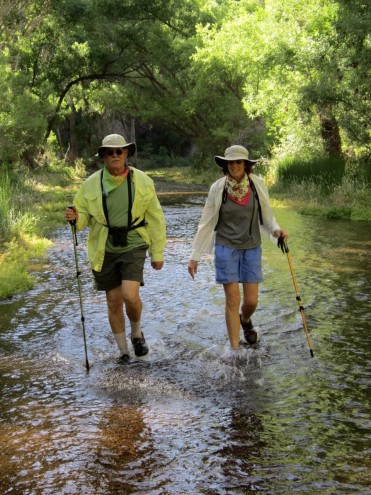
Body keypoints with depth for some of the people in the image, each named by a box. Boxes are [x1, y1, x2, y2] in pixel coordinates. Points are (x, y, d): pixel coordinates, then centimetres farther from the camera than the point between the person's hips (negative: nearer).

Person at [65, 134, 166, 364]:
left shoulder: (142, 181, -4)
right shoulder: (91, 183, -2)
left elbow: (155, 219, 2)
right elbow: (84, 216, 4)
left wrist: (157, 253, 3)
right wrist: (75, 218, -21)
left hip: (132, 247, -2)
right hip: (105, 250, 2)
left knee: (130, 295, -18)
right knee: (114, 301, 8)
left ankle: (137, 333, 13)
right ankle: (124, 352, 25)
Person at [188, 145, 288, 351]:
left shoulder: (258, 184, -5)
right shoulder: (218, 188, -8)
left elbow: (266, 215, 6)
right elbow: (206, 223, -2)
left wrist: (276, 229, -15)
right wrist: (195, 256, -1)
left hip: (252, 247, 2)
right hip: (226, 247, -2)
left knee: (251, 301, 3)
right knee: (233, 299, -4)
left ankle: (245, 320, 40)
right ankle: (235, 347, 8)